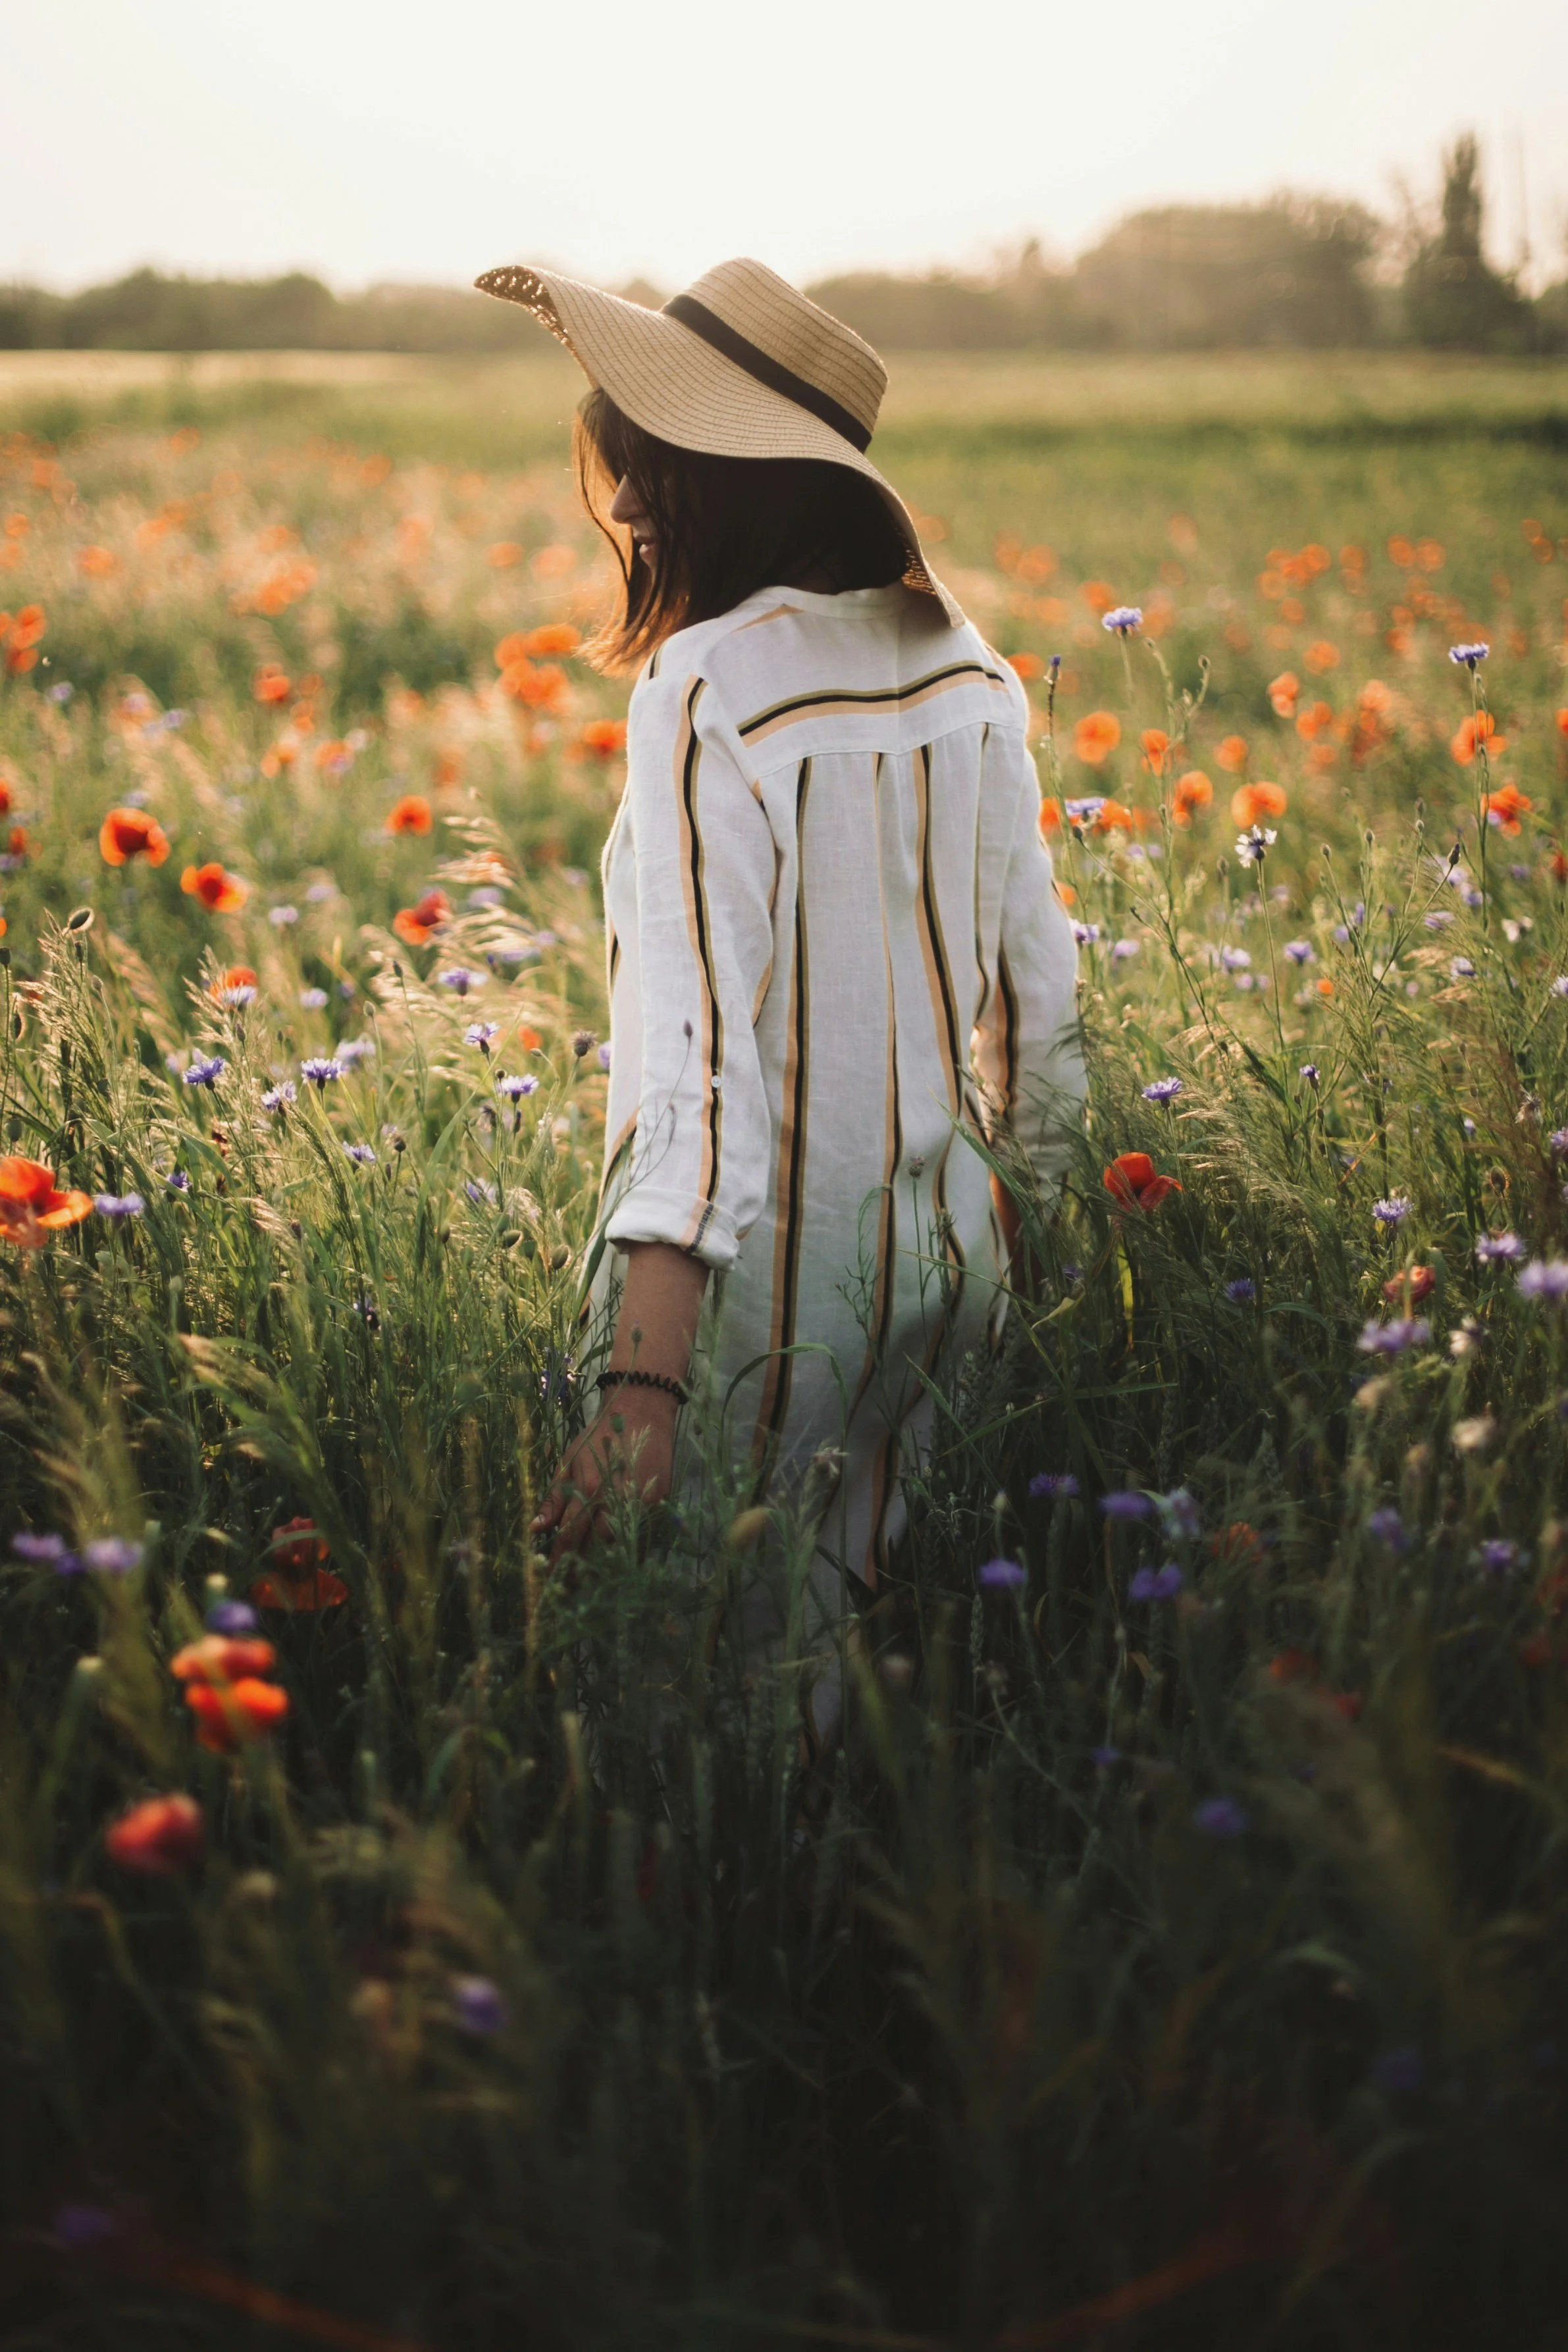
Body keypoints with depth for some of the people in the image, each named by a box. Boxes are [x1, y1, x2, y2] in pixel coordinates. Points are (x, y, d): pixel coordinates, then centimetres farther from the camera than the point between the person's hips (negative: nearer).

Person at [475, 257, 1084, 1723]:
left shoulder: (708, 694, -20)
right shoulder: (957, 661, 1)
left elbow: (703, 1035, -29)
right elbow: (1034, 982, 10)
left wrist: (642, 1383, -32)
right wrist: (1032, 1197, 24)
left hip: (764, 1266, -7)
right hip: (941, 1238, 7)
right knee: (868, 1607, 20)